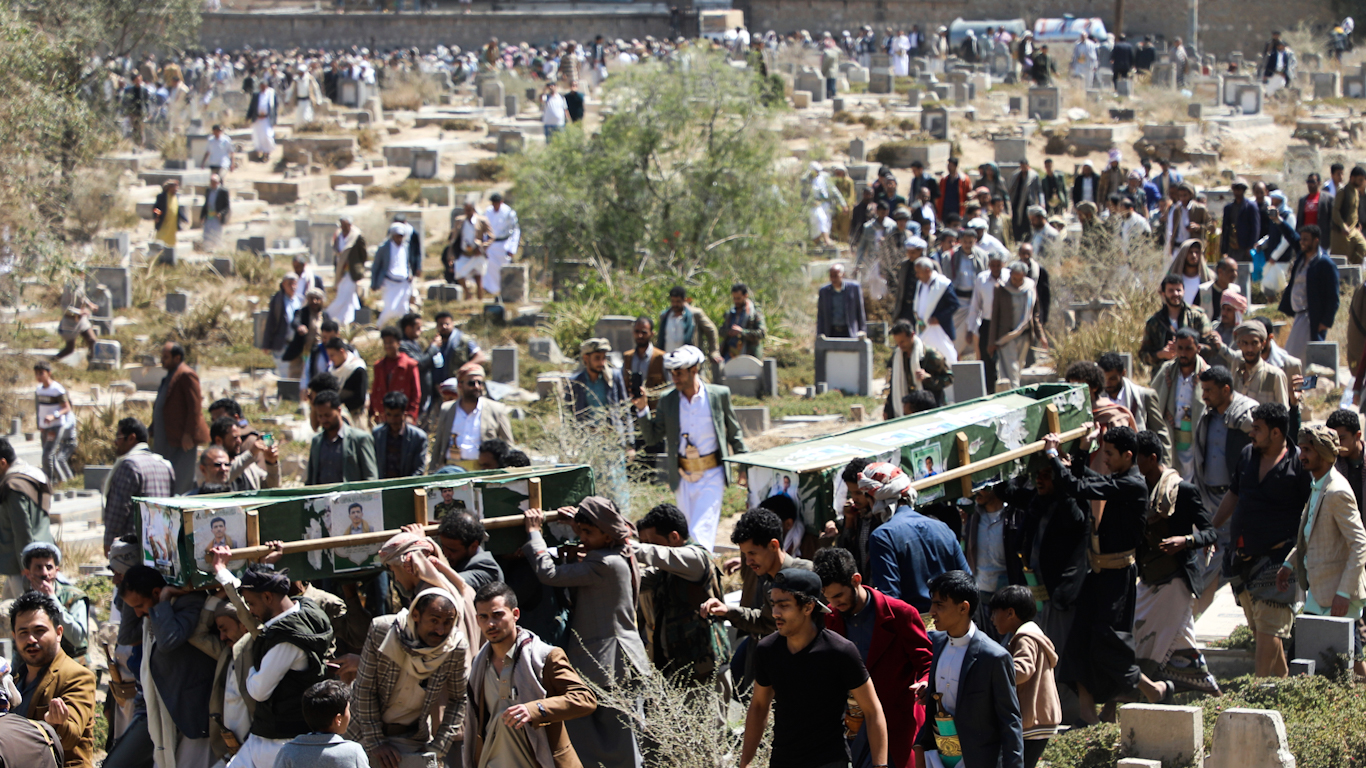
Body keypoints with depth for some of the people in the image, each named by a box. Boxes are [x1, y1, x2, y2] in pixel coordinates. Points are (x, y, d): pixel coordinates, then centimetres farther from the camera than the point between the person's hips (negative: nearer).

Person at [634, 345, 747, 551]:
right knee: (689, 532, 12)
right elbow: (651, 437, 1)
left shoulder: (719, 395, -3)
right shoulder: (667, 401, 2)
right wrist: (642, 409, -13)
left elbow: (734, 432, 7)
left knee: (700, 534, -14)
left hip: (712, 476, -4)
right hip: (683, 478, 4)